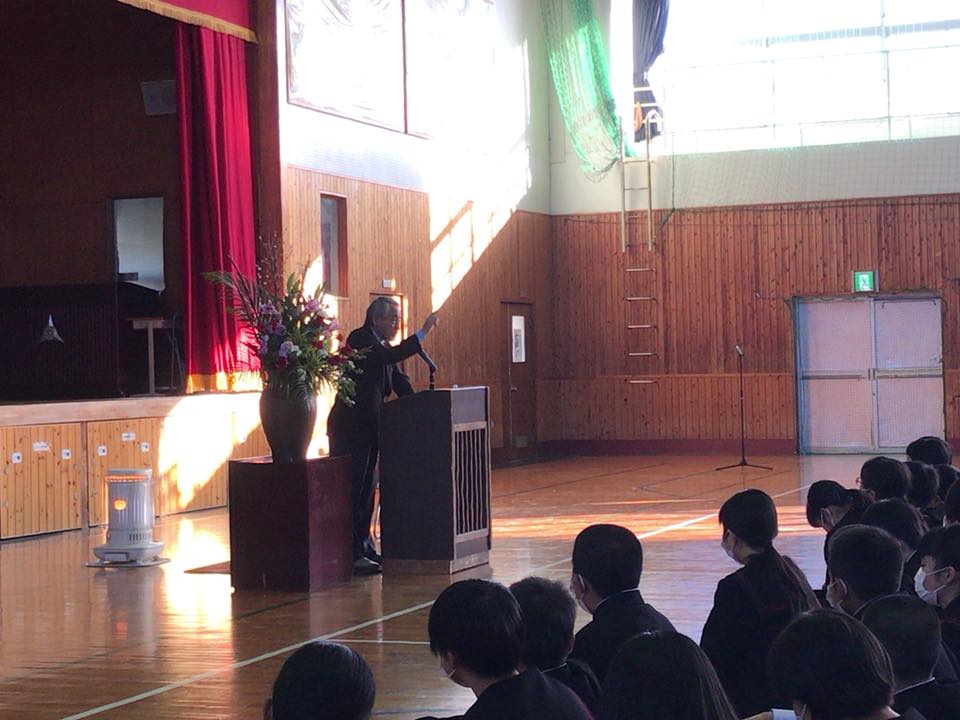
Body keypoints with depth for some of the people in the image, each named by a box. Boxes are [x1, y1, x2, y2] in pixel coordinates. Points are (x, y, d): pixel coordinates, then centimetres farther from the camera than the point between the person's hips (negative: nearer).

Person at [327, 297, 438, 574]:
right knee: (351, 492, -7)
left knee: (366, 491, 12)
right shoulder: (359, 339, -12)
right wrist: (423, 333, -26)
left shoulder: (382, 346, 14)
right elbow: (390, 357, -28)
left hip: (370, 427, 9)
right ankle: (351, 554, -5)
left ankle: (364, 548, 19)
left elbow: (399, 382, 12)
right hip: (350, 428, -9)